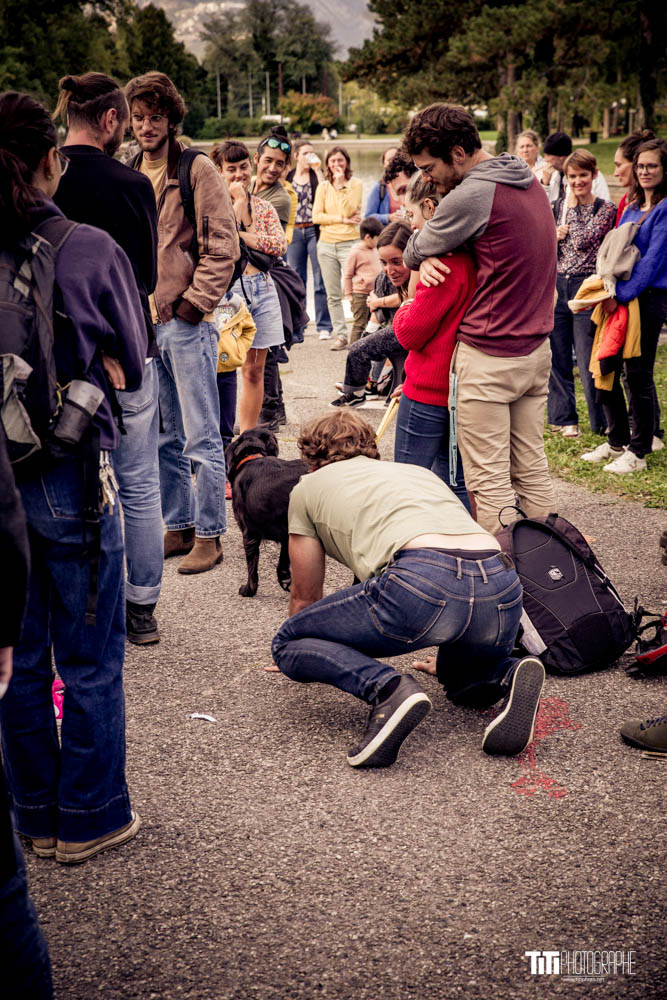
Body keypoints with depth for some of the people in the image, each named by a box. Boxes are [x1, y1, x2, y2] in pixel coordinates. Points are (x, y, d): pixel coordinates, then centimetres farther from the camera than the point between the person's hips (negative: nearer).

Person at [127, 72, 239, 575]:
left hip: (186, 322, -6)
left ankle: (209, 535, 8)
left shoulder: (197, 170, -5)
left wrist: (195, 302, -13)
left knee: (201, 438, -1)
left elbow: (223, 245, -10)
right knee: (164, 438, 13)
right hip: (144, 322, 6)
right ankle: (179, 527, 24)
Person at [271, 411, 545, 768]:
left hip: (421, 580, -6)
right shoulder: (419, 471, 39)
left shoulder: (308, 487, 26)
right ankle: (507, 676, 1)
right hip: (503, 592, 6)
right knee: (464, 682, 36)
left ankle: (387, 689, -13)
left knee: (288, 644, 13)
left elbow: (305, 597, 35)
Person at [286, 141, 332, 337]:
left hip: (314, 230, -2)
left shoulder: (316, 174, 4)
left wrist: (318, 169, -14)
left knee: (320, 280, -5)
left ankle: (324, 326, -2)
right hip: (294, 231, 2)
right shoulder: (288, 177, 11)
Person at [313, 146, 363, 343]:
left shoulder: (355, 184, 1)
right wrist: (342, 219, -7)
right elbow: (316, 216, 1)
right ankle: (340, 334, 13)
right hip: (326, 245, 4)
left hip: (349, 243, -4)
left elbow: (348, 211, -13)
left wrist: (341, 185, -13)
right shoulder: (323, 187, 10)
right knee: (333, 295, 6)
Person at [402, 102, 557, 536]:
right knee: (532, 470, 14)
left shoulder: (471, 195, -18)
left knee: (489, 480, 0)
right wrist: (429, 259, 0)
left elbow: (414, 251, -6)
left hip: (489, 357, -9)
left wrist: (421, 256, 17)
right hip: (537, 346, 9)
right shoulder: (528, 179, 11)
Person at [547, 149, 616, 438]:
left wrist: (572, 208, -4)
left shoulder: (606, 209, -2)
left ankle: (602, 422, 11)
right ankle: (562, 417, 22)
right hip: (555, 287, 5)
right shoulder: (558, 208, 11)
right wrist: (552, 237, -6)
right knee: (557, 358, 9)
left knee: (588, 362, -3)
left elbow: (582, 241, -15)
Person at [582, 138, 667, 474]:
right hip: (620, 296, 7)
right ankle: (618, 441, 23)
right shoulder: (632, 207, 15)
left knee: (638, 374, -2)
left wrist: (621, 295, -18)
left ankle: (639, 452, 9)